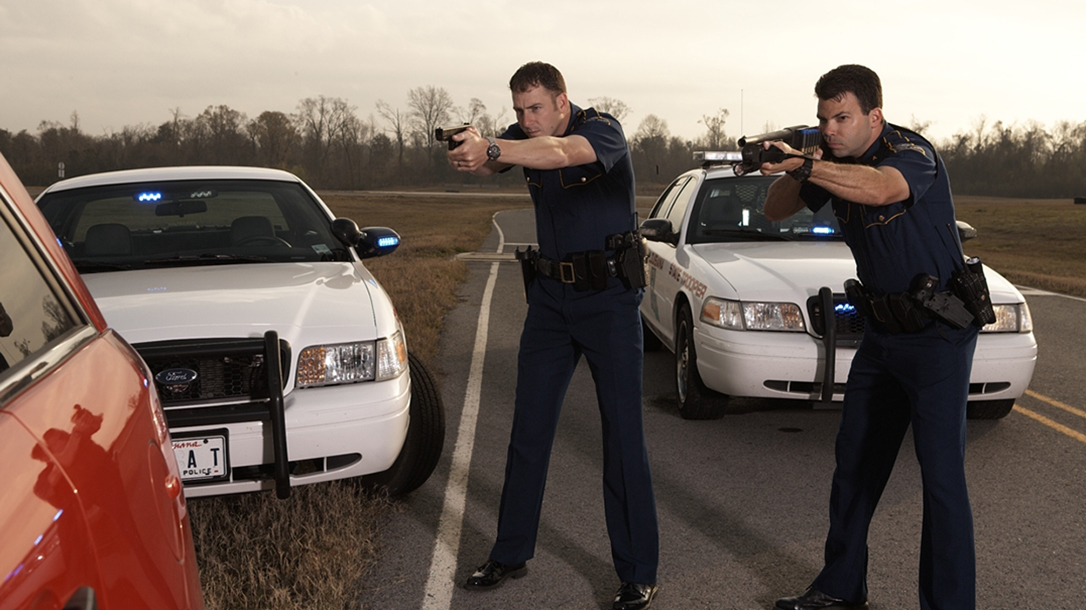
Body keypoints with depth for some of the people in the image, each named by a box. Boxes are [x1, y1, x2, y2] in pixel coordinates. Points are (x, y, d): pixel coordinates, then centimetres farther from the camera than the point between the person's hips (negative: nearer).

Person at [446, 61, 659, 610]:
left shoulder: (603, 130, -13)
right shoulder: (525, 137, 5)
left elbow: (559, 153, -34)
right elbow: (489, 161, -14)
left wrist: (491, 148, -49)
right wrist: (471, 156, -38)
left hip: (608, 296, -6)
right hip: (549, 296, 6)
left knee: (623, 432, -4)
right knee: (528, 427, 7)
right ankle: (511, 553, 20)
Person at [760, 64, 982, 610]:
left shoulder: (911, 152, -18)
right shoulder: (834, 160, 5)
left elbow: (880, 188, -40)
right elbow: (774, 212, 7)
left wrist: (805, 164, -46)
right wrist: (795, 173, -12)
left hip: (937, 331, -8)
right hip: (881, 333, 8)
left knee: (941, 473, -8)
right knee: (854, 460, 12)